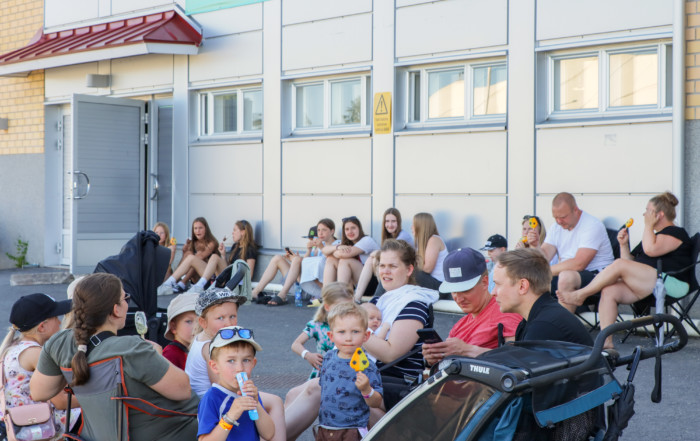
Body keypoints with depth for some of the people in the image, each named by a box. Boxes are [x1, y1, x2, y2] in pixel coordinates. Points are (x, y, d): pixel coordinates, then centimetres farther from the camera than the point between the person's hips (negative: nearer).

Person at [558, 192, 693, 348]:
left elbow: (651, 250, -17)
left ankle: (580, 295, -13)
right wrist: (624, 244, 12)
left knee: (619, 265, -24)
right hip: (645, 285, 9)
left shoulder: (676, 233, 1)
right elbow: (631, 262, 27)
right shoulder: (653, 235, 29)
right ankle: (606, 341, -25)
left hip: (670, 284, -9)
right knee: (609, 291, -18)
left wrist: (648, 226, -4)